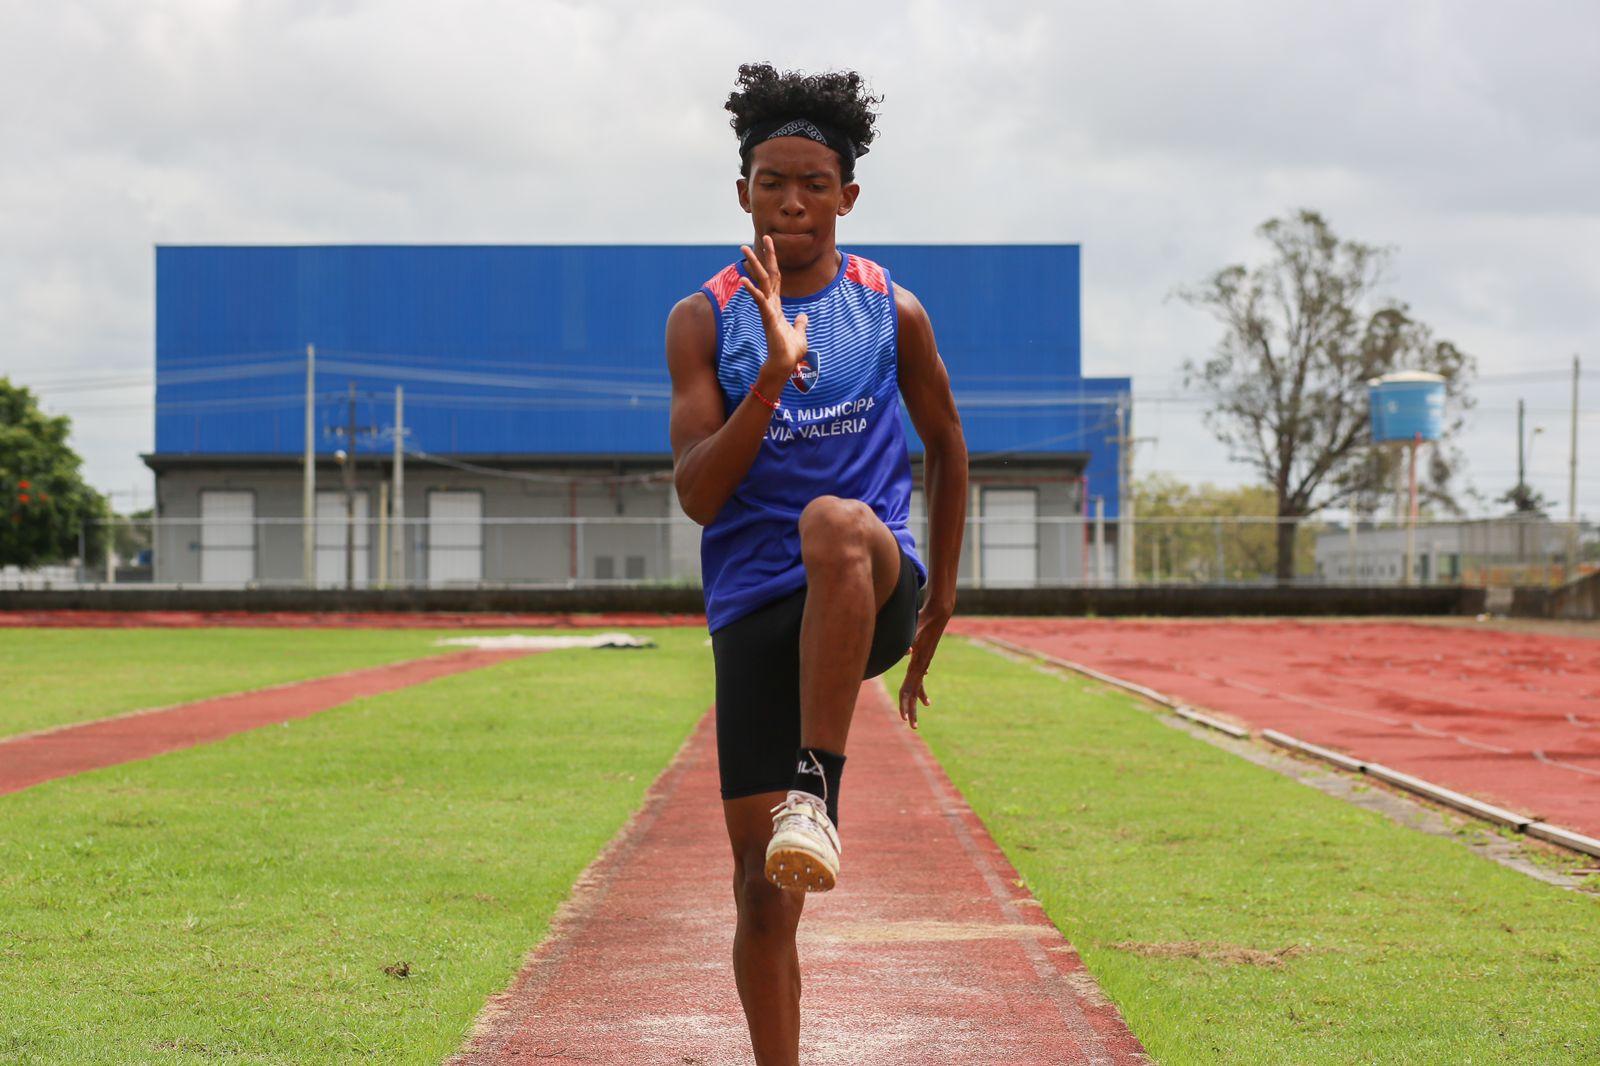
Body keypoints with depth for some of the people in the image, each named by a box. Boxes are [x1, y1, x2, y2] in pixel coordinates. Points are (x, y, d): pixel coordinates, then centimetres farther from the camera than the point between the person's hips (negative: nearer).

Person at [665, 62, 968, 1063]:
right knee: (762, 885, -3)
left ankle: (817, 790, -38)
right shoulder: (705, 320, 4)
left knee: (836, 522, -39)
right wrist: (773, 379, -20)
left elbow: (948, 447, 22)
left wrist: (937, 603, 21)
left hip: (873, 598, -1)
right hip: (755, 610, 1)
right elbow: (696, 493, -6)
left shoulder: (893, 312, 8)